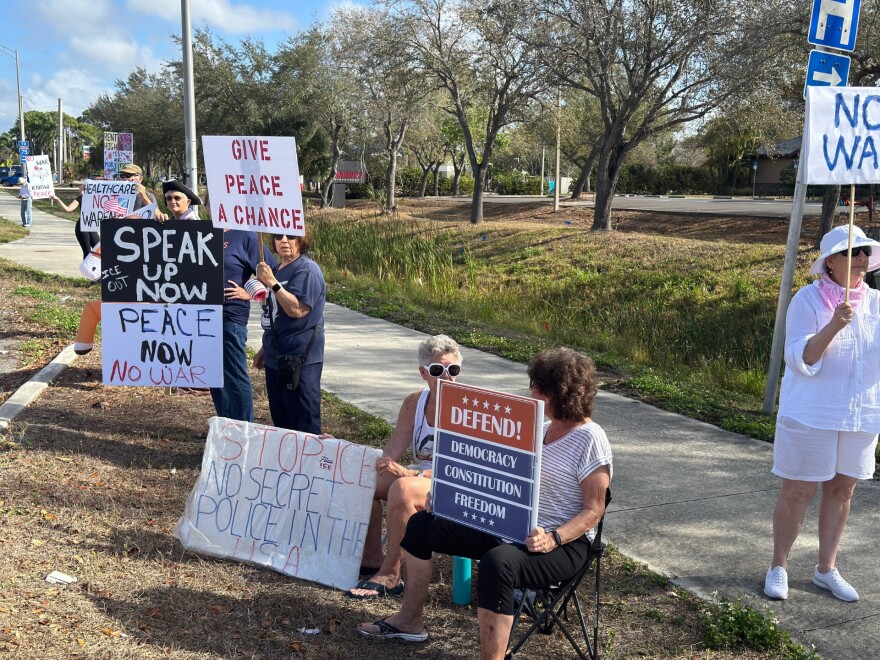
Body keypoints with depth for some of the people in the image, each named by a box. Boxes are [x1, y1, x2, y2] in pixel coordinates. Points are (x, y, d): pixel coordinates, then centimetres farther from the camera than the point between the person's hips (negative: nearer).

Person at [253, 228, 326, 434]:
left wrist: (273, 283, -28)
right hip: (276, 359, 9)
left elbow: (297, 309, -25)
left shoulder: (307, 270, -12)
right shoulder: (277, 270, 16)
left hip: (299, 361, -9)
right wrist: (265, 349, 25)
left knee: (304, 425, -5)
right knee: (281, 421, 15)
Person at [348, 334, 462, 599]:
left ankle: (391, 575, -23)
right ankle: (371, 559, 1)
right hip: (420, 474, 7)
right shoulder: (414, 403, 4)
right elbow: (392, 451, 2)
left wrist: (410, 473, -35)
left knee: (402, 488, -33)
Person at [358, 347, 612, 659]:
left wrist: (553, 539, -29)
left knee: (496, 563, -43)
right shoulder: (542, 428, 10)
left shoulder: (590, 440, -15)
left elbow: (594, 510, -16)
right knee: (420, 525, 7)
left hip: (563, 543, -9)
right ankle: (410, 621, 20)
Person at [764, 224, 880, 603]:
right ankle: (778, 567, 19)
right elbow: (799, 359, -17)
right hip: (810, 415, -5)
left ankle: (826, 570, 27)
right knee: (797, 492, 2)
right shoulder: (808, 300, -10)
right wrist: (832, 327, -31)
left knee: (842, 489, 12)